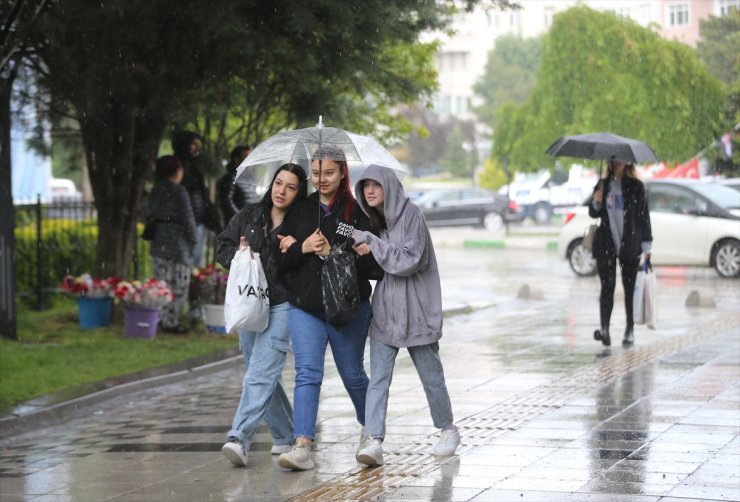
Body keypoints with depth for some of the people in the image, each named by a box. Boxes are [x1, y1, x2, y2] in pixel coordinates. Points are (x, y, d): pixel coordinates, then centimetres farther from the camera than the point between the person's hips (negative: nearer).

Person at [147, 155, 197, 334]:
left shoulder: (155, 191, 10)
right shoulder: (179, 192, -12)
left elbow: (151, 215, 14)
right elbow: (188, 218, -11)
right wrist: (192, 239, 2)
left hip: (158, 243, 7)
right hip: (177, 243, -7)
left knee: (161, 283, 13)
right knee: (178, 285, -2)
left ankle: (161, 319, 16)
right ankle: (171, 322, -3)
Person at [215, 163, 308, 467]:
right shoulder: (249, 217, 11)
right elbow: (223, 247, 14)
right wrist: (238, 255, -5)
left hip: (281, 307, -5)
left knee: (260, 375, -16)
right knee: (265, 377, 12)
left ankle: (238, 439, -26)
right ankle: (286, 437, 26)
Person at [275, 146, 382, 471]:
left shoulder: (357, 214, -3)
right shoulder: (300, 212, 8)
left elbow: (372, 265, -10)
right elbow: (281, 260, 7)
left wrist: (332, 252, -17)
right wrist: (303, 248, -11)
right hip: (305, 307, 2)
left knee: (352, 374, 13)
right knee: (307, 373, -12)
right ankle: (302, 447, -19)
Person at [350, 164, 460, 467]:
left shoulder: (410, 214, -11)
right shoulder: (372, 220, 10)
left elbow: (408, 261, -19)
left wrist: (370, 242, -18)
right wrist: (363, 252, -1)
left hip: (416, 310, -5)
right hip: (384, 310, 5)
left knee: (431, 376, 9)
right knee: (378, 378, -6)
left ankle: (448, 429, 29)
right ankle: (374, 441, -12)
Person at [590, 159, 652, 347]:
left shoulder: (636, 186, -1)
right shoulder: (603, 185, 8)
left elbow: (644, 215, -1)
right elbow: (593, 214, 14)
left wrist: (646, 244, -5)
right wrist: (596, 203, -9)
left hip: (630, 245, -2)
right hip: (606, 244, 2)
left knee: (630, 288, 3)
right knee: (607, 286, -5)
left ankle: (630, 331, 10)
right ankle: (604, 329, -6)